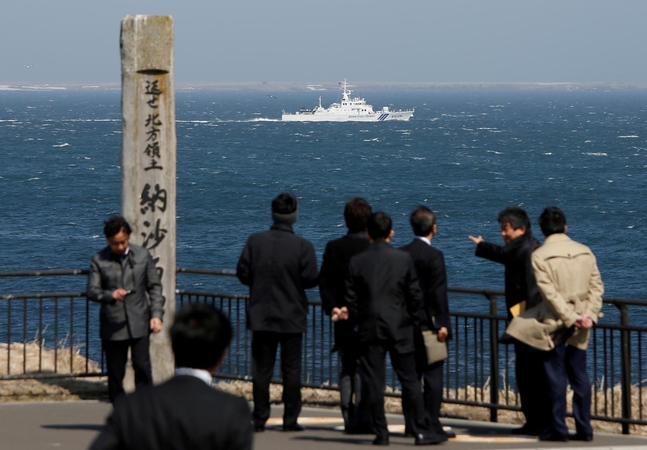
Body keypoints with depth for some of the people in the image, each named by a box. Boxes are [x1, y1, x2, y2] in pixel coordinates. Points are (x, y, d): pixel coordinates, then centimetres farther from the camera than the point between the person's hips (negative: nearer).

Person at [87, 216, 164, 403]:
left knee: (142, 366, -10)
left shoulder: (143, 256, 4)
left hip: (139, 324, 0)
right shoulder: (99, 260, 0)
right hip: (112, 326, 0)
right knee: (115, 372, 4)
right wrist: (110, 295, -22)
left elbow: (155, 287, 9)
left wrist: (156, 314, -1)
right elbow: (92, 291, -2)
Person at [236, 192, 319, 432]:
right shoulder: (302, 246, -11)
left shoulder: (255, 241, -5)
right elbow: (311, 279, -11)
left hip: (261, 316, 2)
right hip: (292, 317, -2)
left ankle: (259, 419, 6)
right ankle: (290, 420, 5)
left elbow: (243, 273, -4)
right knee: (291, 369, 5)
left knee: (261, 369, 7)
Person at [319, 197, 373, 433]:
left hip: (343, 317, 3)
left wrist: (332, 307, -4)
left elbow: (324, 282, -2)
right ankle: (361, 419, -5)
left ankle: (349, 419, 9)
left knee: (346, 369, 10)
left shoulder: (333, 247, 1)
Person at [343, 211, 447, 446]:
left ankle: (381, 433, 4)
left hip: (369, 330, 0)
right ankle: (422, 431, 3)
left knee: (374, 383, 3)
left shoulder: (357, 262, -2)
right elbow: (415, 295, -2)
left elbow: (352, 299, -1)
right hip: (399, 329, 0)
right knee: (410, 381, 4)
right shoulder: (403, 259, -3)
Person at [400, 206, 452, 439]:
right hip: (428, 323, -6)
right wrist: (442, 324, -14)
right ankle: (432, 425, -4)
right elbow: (438, 293, -16)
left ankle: (411, 423, 13)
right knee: (433, 375, -2)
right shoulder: (434, 255, -12)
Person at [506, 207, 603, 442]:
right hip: (581, 325, 4)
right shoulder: (585, 252, 5)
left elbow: (550, 292, -16)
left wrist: (569, 318, -13)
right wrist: (589, 315, -4)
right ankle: (584, 428, 8)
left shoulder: (540, 255, -10)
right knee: (579, 375, 8)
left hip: (554, 323, -4)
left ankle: (558, 428, 3)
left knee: (556, 376, 1)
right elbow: (596, 286, 1)